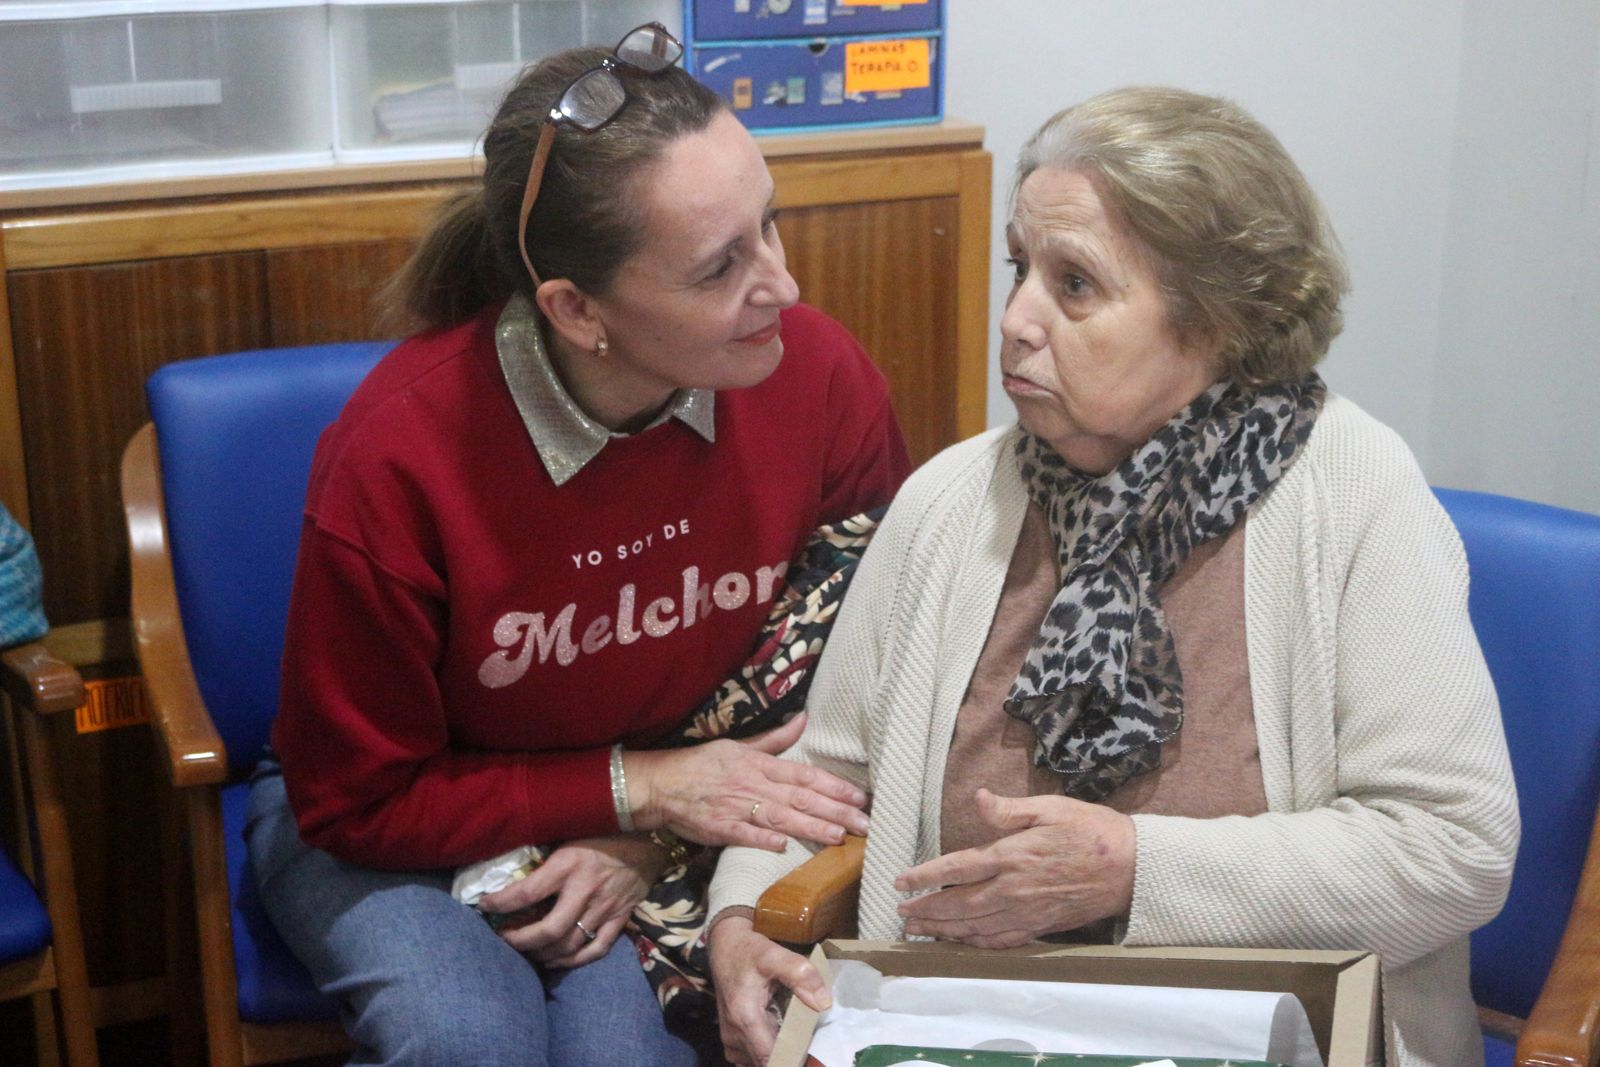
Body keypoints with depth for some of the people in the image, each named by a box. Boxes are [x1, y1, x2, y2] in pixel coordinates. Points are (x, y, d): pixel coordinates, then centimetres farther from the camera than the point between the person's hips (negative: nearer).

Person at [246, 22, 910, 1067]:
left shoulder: (823, 378, -19)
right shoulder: (396, 460, -27)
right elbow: (356, 801, -14)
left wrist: (654, 838, -14)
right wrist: (635, 788, -20)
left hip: (657, 813, 2)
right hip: (392, 828, -1)